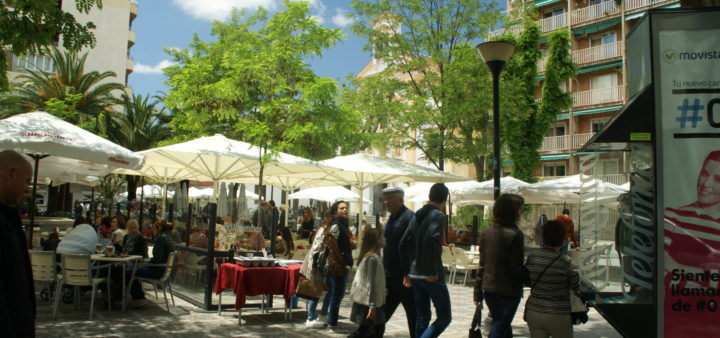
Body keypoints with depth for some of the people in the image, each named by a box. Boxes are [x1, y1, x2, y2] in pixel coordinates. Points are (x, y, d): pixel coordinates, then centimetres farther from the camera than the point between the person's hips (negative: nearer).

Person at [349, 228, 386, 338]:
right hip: (367, 303, -9)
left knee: (378, 328, 11)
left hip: (366, 301, 9)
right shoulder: (373, 258, -19)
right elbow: (370, 284, -22)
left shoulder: (374, 257, 11)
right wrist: (372, 306, -23)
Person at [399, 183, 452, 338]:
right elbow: (430, 240, -27)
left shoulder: (417, 216, 12)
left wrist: (407, 273, 16)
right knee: (444, 317, 2)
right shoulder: (439, 216, -10)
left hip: (415, 275, 7)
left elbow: (403, 245, 12)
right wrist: (433, 271, -20)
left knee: (422, 317, 15)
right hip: (431, 277, -7)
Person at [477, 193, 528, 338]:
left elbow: (482, 265, 9)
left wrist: (478, 293, 13)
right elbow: (517, 270, -17)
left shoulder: (486, 233, 5)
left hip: (488, 289, 7)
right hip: (507, 291, -7)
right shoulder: (515, 234, -16)